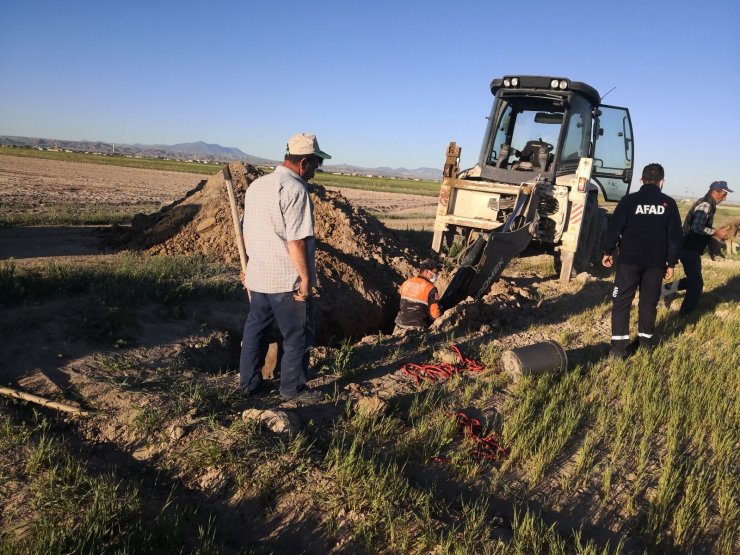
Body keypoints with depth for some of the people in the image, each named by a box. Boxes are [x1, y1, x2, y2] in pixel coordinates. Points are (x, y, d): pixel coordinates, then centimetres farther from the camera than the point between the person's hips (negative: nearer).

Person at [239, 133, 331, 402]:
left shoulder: (256, 185, 9)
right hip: (288, 281, -8)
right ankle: (293, 387, 18)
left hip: (258, 278, 8)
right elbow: (296, 242, -21)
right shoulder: (295, 190, -18)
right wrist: (306, 279, -15)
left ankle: (249, 382, 29)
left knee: (255, 329, 18)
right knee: (298, 336, 7)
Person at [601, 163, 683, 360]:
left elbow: (614, 228, -5)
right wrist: (671, 262, 9)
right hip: (656, 262, 2)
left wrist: (608, 251, 8)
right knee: (649, 302, 15)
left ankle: (619, 347, -4)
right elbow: (675, 236, 3)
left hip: (629, 260, -2)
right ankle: (646, 340, 24)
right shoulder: (669, 203, 3)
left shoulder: (629, 200, -4)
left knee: (621, 302, 1)